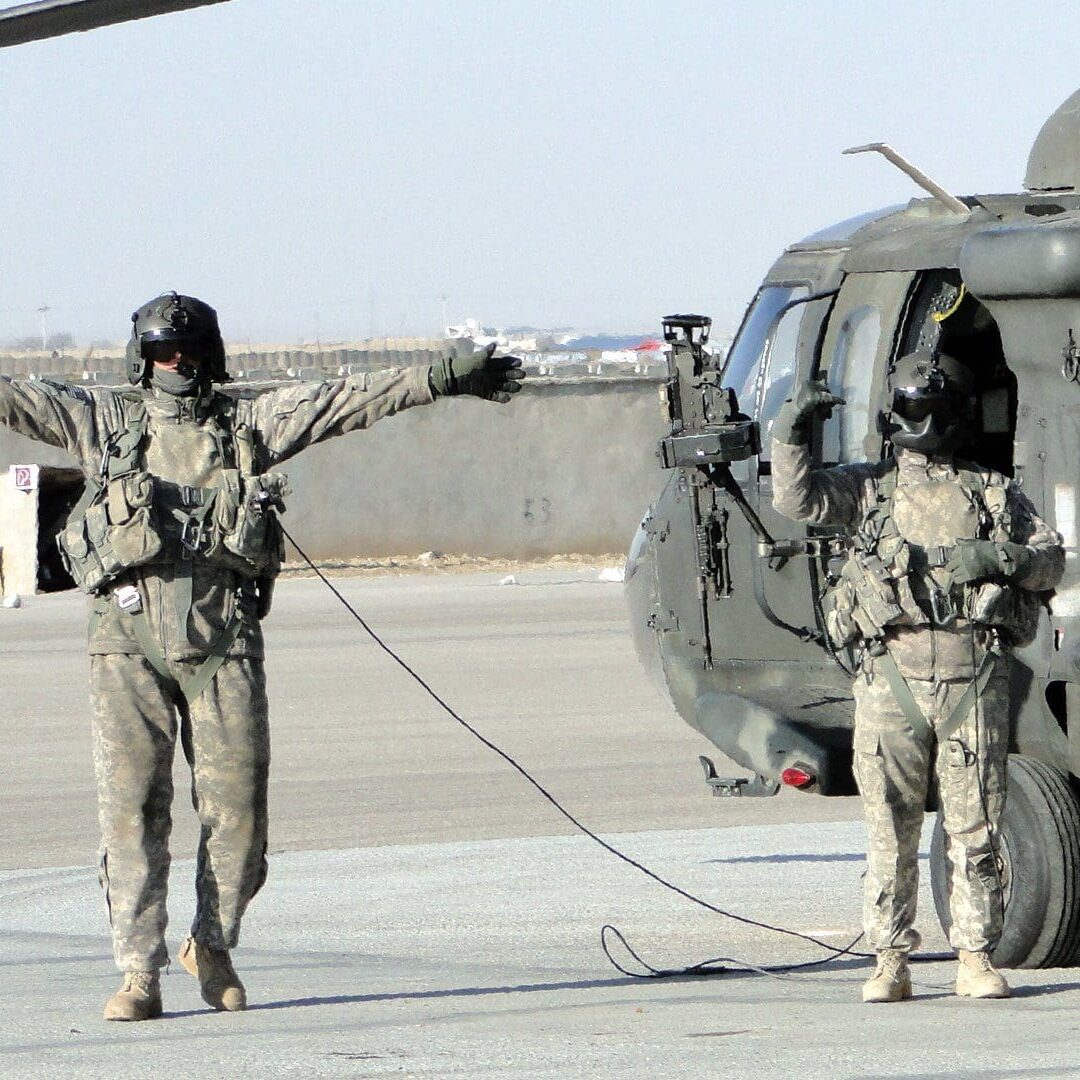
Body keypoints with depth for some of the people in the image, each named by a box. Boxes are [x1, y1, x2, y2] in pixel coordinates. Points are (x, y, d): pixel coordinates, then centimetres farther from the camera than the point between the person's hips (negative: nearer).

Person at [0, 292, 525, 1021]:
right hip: (130, 636, -1)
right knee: (131, 803, -5)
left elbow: (351, 402, 11)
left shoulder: (251, 423, 14)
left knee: (237, 803, 0)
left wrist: (445, 381, 7)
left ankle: (213, 946, 21)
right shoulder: (104, 423, 13)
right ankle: (139, 973, -3)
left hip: (224, 638, 1)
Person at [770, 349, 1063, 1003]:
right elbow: (797, 499, 2)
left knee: (975, 829, 0)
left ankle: (976, 961, 6)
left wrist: (1001, 558, -10)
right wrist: (792, 431, -10)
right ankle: (891, 964, 6)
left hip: (975, 677, 0)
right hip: (893, 674, 0)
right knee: (891, 830, 1)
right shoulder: (870, 488, 14)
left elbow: (1052, 558, 8)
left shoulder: (995, 493, 14)